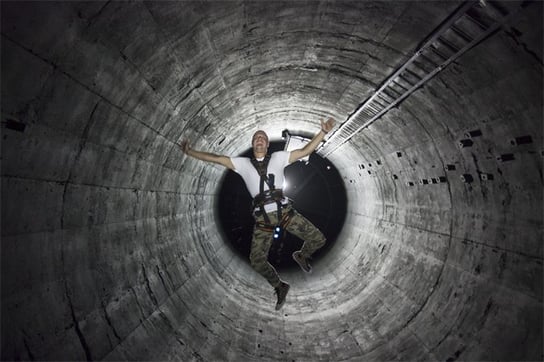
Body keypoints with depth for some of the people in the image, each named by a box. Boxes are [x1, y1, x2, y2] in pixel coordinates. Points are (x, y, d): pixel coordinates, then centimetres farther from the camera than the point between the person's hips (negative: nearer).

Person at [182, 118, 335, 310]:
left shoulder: (278, 157, 10)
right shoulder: (243, 163, 12)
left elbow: (305, 151, 4)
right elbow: (217, 158, 10)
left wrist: (323, 132, -4)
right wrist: (190, 152, 6)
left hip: (285, 212, 0)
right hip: (263, 219, 1)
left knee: (318, 239, -5)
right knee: (257, 261, 1)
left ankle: (302, 255, 30)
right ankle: (279, 287, 31)